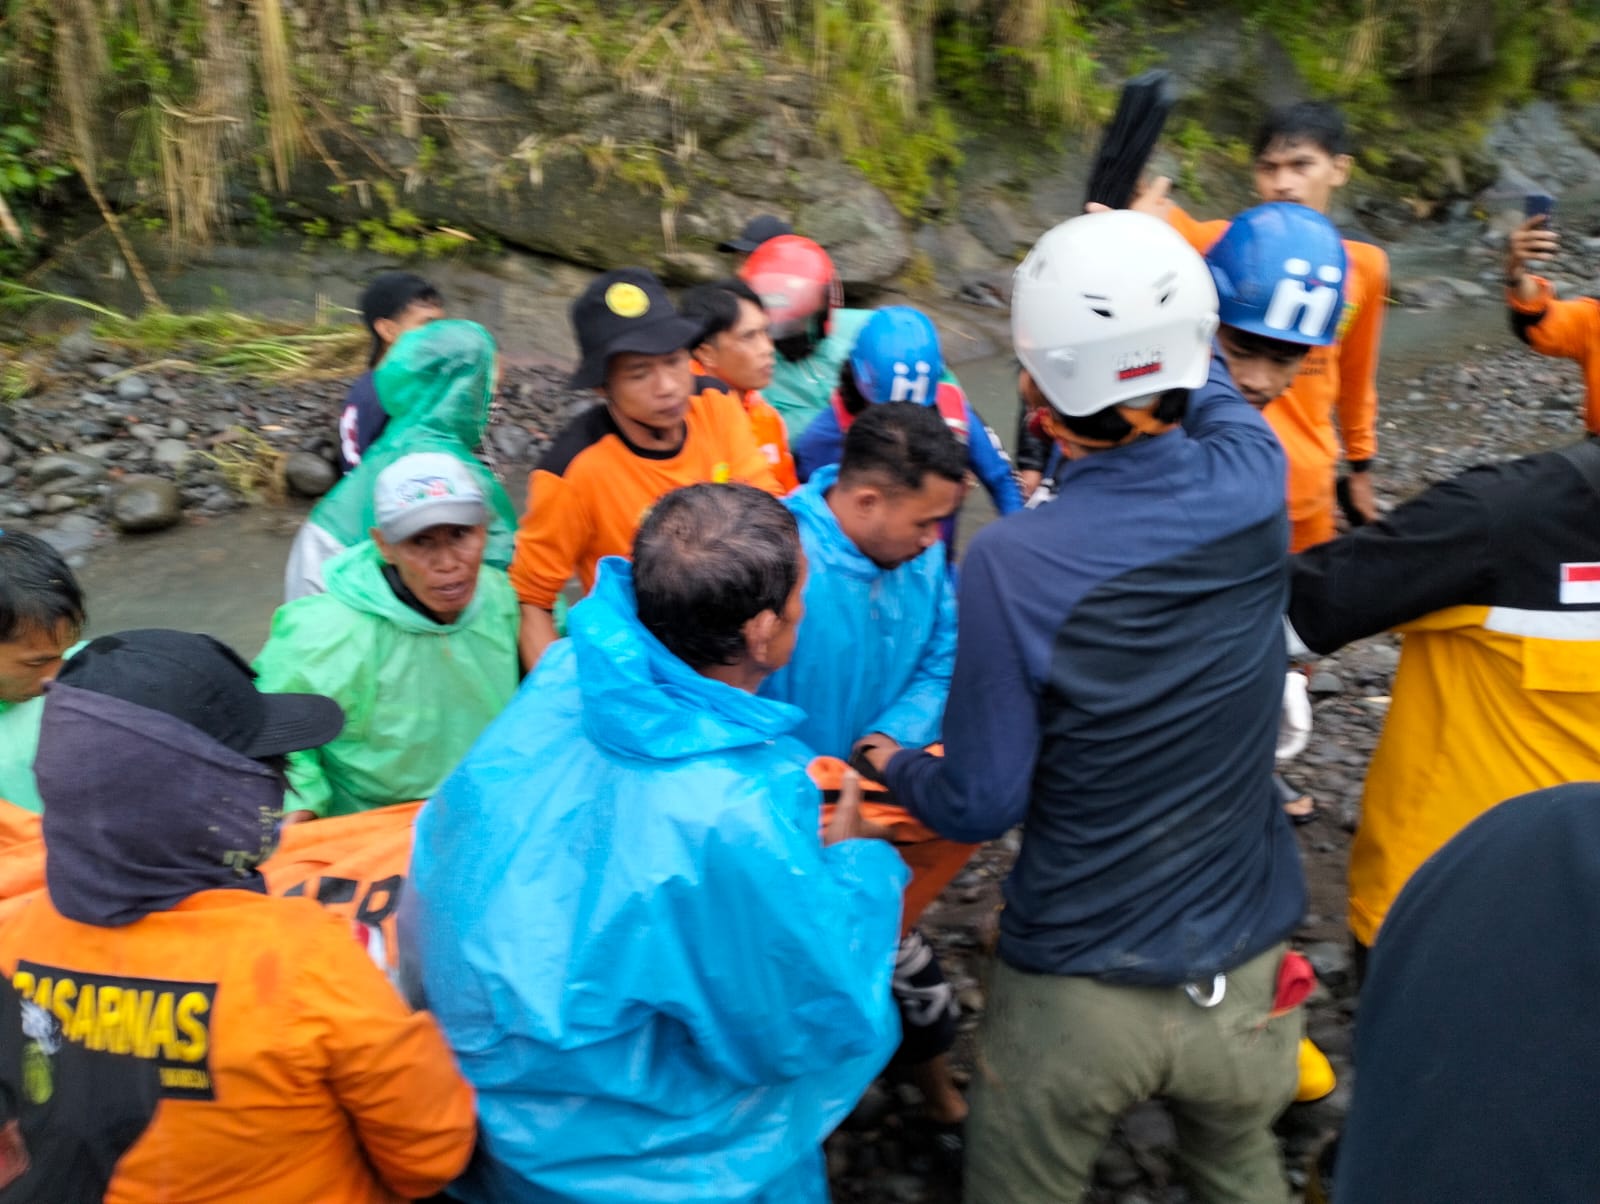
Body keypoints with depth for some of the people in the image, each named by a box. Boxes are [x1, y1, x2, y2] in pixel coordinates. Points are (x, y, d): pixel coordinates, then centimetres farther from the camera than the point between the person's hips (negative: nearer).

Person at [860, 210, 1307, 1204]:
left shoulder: (1013, 562, -25)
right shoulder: (1253, 481, -14)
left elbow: (980, 806, -17)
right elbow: (1207, 384, 10)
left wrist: (892, 764, 4)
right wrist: (1149, 258, 25)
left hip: (1076, 993, -3)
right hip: (1244, 974, 4)